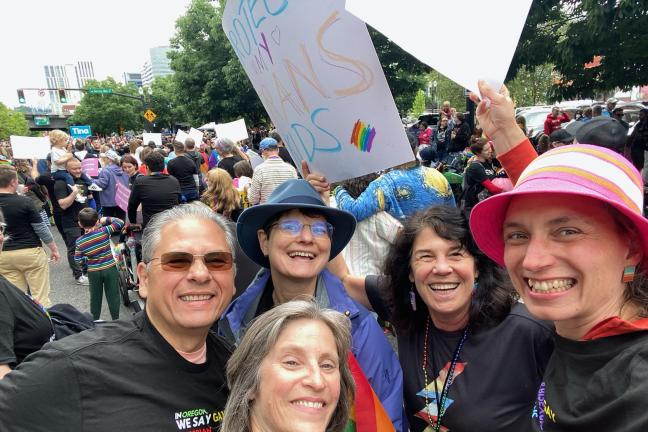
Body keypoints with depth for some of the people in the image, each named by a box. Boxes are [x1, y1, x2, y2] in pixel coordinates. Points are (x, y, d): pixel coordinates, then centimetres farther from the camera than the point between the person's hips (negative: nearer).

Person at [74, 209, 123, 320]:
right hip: (110, 269, -1)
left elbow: (78, 261, -3)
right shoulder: (104, 231, -14)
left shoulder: (79, 241, -7)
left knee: (95, 297, 16)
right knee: (113, 295, 9)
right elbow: (120, 223, -5)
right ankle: (115, 319, 17)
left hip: (93, 272, 1)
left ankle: (94, 320, 28)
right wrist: (106, 219, 4)